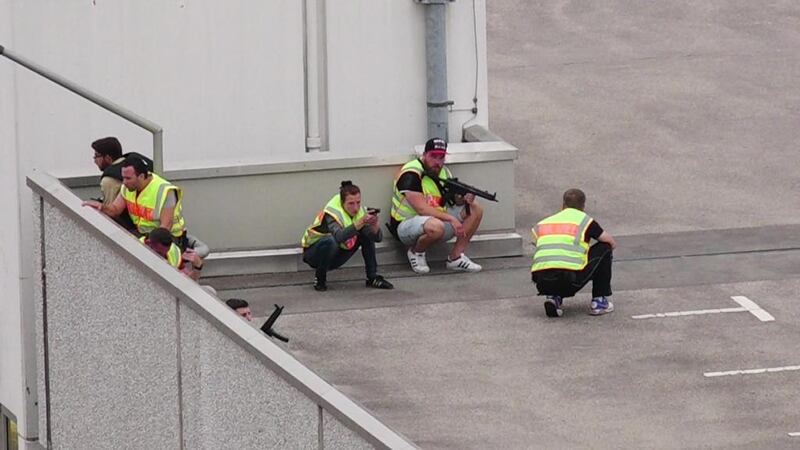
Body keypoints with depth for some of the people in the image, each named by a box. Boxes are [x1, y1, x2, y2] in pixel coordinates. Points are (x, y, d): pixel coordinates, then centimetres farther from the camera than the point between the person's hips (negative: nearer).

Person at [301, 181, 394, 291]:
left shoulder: (359, 211, -10)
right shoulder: (332, 212, -29)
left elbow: (377, 238, -15)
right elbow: (339, 236, -49)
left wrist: (375, 225, -37)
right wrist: (360, 223, -58)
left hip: (336, 255, 6)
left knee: (367, 234, -6)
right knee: (330, 241, -38)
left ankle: (373, 278, -1)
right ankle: (320, 278, -14)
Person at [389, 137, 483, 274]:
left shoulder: (443, 172, 7)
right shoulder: (411, 174, -20)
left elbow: (454, 200, 12)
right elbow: (422, 209, -26)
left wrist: (464, 198, -13)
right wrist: (451, 219, -29)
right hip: (406, 225, -8)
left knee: (475, 209, -2)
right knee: (435, 226, -42)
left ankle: (456, 258, -3)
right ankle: (416, 252, -8)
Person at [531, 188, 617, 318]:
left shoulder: (542, 223, 25)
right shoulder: (584, 220, 14)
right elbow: (612, 243, 25)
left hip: (542, 284, 4)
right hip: (571, 280, -4)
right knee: (604, 248, 20)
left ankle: (553, 298, 11)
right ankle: (599, 301, 20)